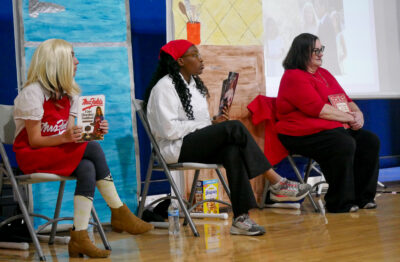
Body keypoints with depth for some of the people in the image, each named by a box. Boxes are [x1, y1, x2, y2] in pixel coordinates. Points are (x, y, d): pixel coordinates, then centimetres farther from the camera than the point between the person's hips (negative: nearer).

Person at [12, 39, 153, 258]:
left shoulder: (69, 92, 9)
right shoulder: (33, 92, -14)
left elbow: (71, 134, 5)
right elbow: (35, 141, -17)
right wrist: (65, 138, -33)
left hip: (61, 152, 7)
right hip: (32, 157, -7)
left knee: (87, 169, -28)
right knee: (92, 149, -26)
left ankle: (79, 237, -28)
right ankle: (119, 213, -17)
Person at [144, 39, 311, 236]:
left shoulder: (194, 84, 20)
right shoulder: (164, 87, -8)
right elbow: (169, 129, -18)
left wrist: (215, 121, 0)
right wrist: (210, 125, -15)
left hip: (196, 145, 8)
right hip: (175, 148, -8)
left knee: (232, 152, -27)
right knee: (235, 128, -25)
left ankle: (241, 218, -34)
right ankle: (277, 183, -21)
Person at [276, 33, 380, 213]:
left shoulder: (323, 74, 21)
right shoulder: (294, 77, -9)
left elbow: (344, 98, 22)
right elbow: (318, 109, -17)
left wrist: (358, 113, 0)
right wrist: (348, 117, -13)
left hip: (334, 128, 9)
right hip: (304, 134, -9)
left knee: (370, 141, -8)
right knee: (344, 145, -32)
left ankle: (362, 197, -3)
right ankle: (340, 203, -21)